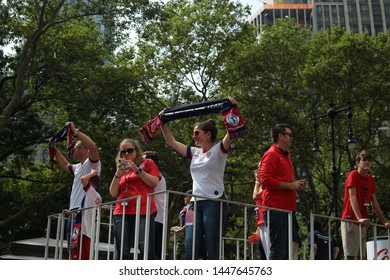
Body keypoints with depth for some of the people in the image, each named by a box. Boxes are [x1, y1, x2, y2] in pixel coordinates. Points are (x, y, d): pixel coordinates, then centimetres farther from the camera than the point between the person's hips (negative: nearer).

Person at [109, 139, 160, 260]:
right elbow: (113, 193, 15)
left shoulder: (147, 163, 14)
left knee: (147, 252, -14)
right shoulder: (122, 168, 24)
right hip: (122, 213, 4)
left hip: (143, 212, -4)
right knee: (121, 253, -3)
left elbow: (154, 183, -1)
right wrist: (118, 174, 2)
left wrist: (137, 169, -6)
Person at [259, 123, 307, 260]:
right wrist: (290, 185, -14)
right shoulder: (271, 154, -6)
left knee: (293, 245, 6)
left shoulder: (286, 156, 23)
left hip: (288, 210, 9)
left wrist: (297, 183, 13)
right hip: (276, 209, -9)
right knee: (278, 250, -9)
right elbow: (265, 180, -17)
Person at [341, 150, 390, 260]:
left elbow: (374, 202, 18)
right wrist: (359, 218, -30)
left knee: (360, 256, 6)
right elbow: (352, 197, -19)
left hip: (362, 223, 8)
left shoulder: (371, 179, 13)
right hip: (350, 220, -8)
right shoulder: (353, 175, -8)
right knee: (350, 255, -11)